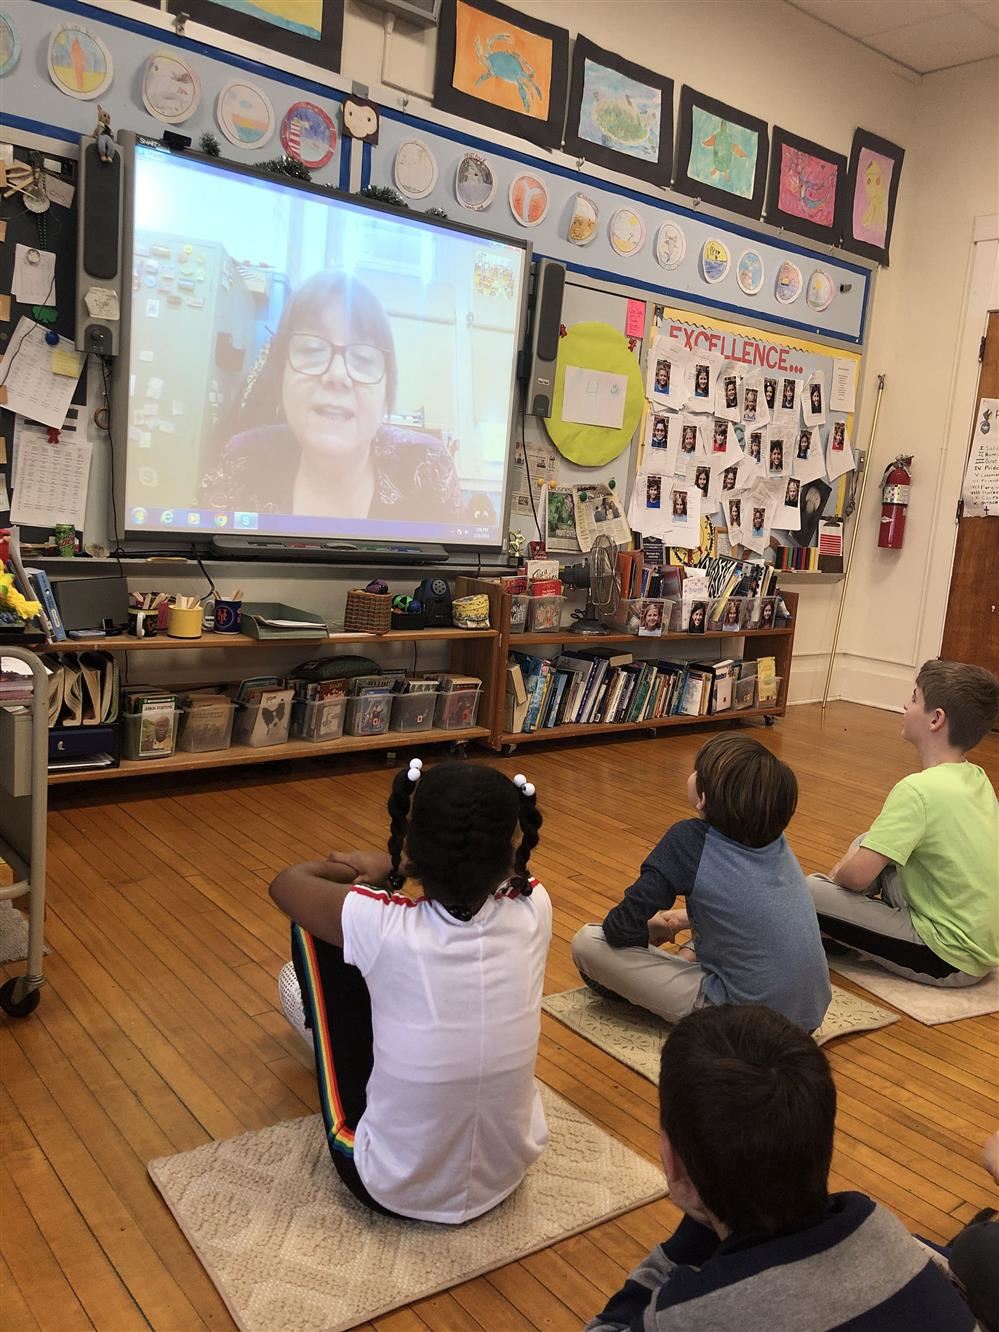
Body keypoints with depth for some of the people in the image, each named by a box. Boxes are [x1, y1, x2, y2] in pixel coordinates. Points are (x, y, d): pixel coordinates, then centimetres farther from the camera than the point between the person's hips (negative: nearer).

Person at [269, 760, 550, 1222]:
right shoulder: (534, 910, -18)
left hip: (392, 1190, -3)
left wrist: (353, 872, 12)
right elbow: (482, 865, 9)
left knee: (311, 927, 5)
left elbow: (286, 882, -5)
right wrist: (387, 866, 16)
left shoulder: (382, 926, -28)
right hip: (509, 1174, 4)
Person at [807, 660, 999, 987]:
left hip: (950, 960, -9)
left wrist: (838, 874, -2)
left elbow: (857, 876, -24)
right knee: (868, 843, 17)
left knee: (810, 892, -14)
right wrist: (853, 860, 6)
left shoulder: (918, 789, -24)